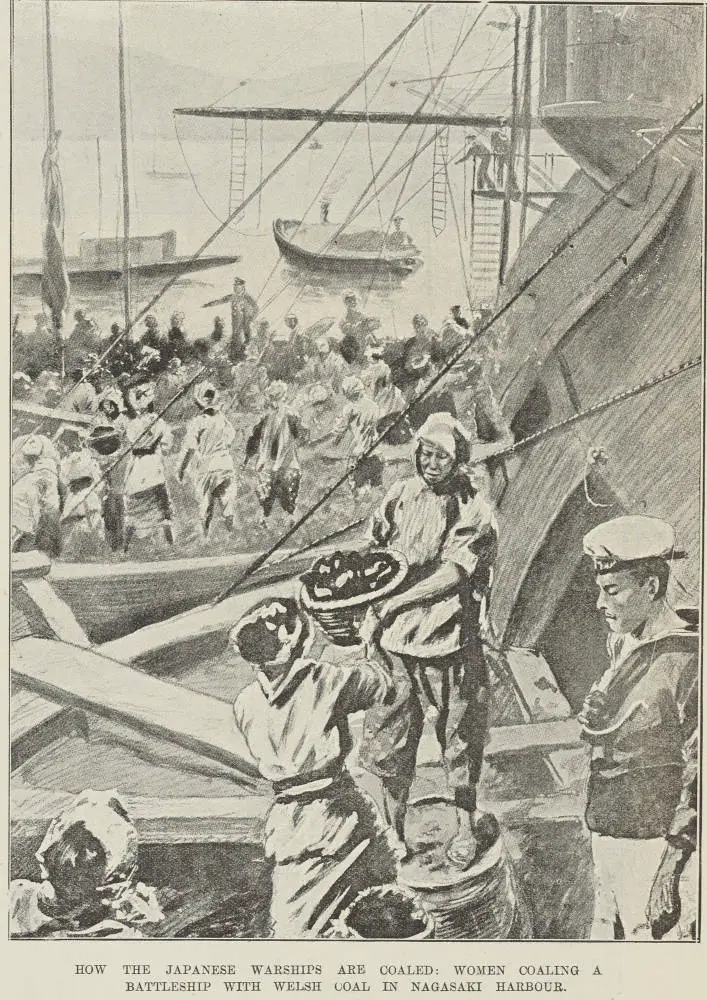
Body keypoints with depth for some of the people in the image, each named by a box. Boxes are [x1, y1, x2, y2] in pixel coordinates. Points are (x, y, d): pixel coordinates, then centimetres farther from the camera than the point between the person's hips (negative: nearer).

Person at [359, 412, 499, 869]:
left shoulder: (475, 512, -8)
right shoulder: (401, 495, 3)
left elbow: (452, 575, -16)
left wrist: (390, 605, -20)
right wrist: (371, 611, -7)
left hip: (451, 641, -3)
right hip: (396, 640, 3)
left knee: (460, 738, 10)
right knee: (388, 741, 9)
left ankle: (467, 825, 32)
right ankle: (393, 832, 26)